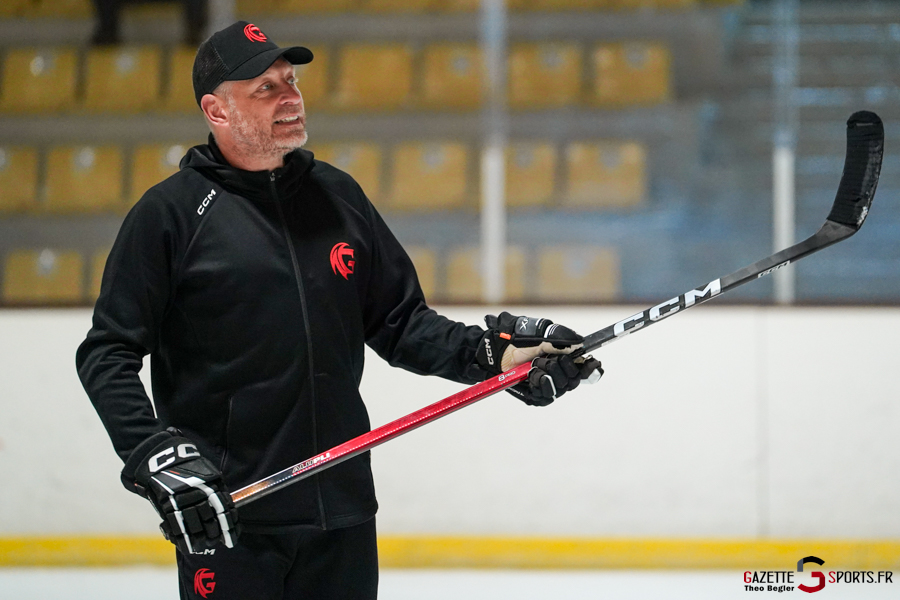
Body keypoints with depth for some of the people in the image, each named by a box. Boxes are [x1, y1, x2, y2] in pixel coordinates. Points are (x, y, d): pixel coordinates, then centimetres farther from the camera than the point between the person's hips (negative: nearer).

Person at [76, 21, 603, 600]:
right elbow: (108, 354, -5)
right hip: (224, 514, -5)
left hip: (342, 511, 5)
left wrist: (491, 354, 1)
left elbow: (399, 323, 16)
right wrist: (153, 453, -18)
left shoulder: (337, 197, 12)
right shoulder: (173, 211, -4)